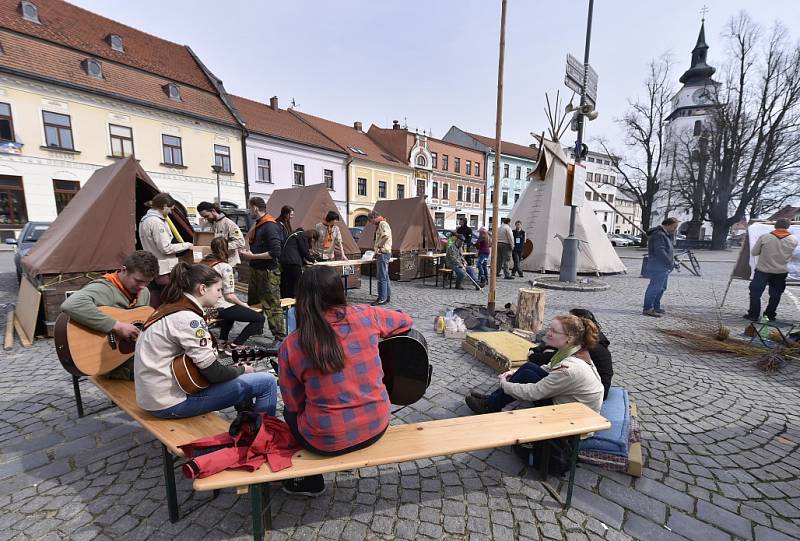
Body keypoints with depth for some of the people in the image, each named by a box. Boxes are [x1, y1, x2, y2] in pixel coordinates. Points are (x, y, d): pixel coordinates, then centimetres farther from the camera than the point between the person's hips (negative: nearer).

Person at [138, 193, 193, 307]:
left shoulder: (145, 219, 13)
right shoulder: (156, 222, -17)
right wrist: (186, 245, -7)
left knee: (154, 305, 13)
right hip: (164, 269, -9)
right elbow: (165, 248, -18)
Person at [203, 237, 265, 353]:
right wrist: (244, 305, -4)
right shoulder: (225, 267, -16)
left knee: (231, 310, 39)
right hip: (220, 308, -9)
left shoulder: (204, 263, 6)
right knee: (259, 318, -8)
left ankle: (221, 342, 33)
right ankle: (234, 346, -5)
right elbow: (229, 296, -19)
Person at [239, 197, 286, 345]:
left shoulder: (270, 226, -17)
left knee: (272, 307, -5)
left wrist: (252, 256, -18)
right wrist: (247, 253, 3)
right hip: (256, 270, 10)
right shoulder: (257, 225, 12)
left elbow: (275, 252, -25)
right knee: (252, 303, 23)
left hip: (268, 273, -10)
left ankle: (280, 338, 4)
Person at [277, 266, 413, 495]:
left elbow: (294, 404, -4)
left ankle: (309, 480, 33)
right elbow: (406, 321, 5)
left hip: (328, 442, -3)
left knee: (290, 412, 29)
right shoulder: (365, 315, -13)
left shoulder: (290, 347, -16)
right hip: (377, 426, 3)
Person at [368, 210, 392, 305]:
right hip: (382, 253, 11)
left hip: (383, 253, -11)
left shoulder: (382, 223, -9)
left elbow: (386, 236, -26)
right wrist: (376, 251, 16)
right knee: (385, 276, 14)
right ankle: (387, 296, 21)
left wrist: (378, 246, -18)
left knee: (382, 277, -9)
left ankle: (382, 299, -7)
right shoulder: (380, 225, 23)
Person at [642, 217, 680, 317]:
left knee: (661, 288, 18)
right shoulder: (659, 235, -17)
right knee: (655, 287, -10)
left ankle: (656, 307, 27)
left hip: (663, 267, 11)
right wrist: (671, 263, -23)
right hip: (658, 267, -11)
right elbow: (660, 252, -24)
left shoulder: (665, 234, 17)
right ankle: (647, 309, -7)